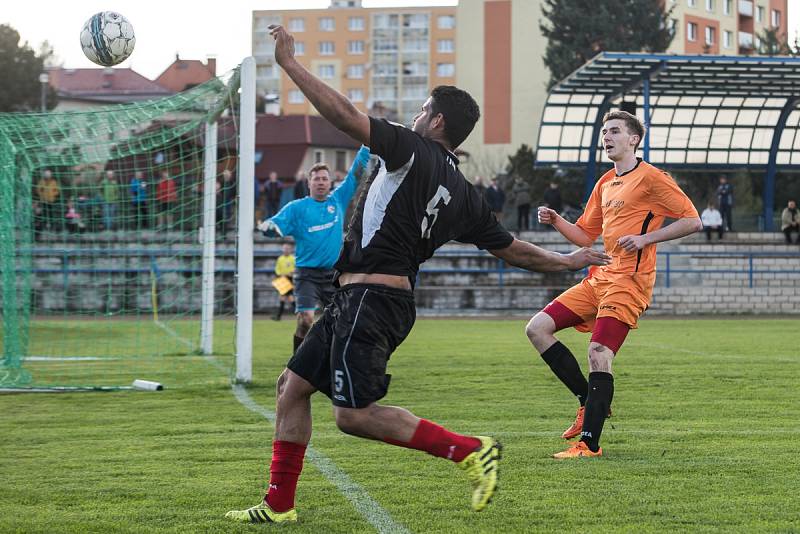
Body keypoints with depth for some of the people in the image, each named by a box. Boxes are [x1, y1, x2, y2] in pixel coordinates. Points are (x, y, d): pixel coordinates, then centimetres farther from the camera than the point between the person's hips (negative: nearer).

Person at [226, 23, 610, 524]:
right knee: (293, 385, 13)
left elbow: (343, 113, -17)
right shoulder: (463, 195, 14)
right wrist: (568, 260, 38)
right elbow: (513, 249, 20)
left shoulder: (412, 150, -8)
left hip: (370, 296, -10)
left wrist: (290, 62, -10)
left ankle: (471, 450, -9)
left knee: (357, 415, -12)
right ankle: (279, 505, 16)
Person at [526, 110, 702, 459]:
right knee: (537, 328, 0)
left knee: (598, 354, -18)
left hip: (628, 282, -8)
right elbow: (585, 236, 24)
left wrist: (645, 238, -14)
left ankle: (589, 444, -12)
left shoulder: (650, 178, -4)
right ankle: (589, 401, 8)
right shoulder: (605, 184, 20)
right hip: (598, 278, 9)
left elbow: (692, 221, -7)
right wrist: (556, 221, 6)